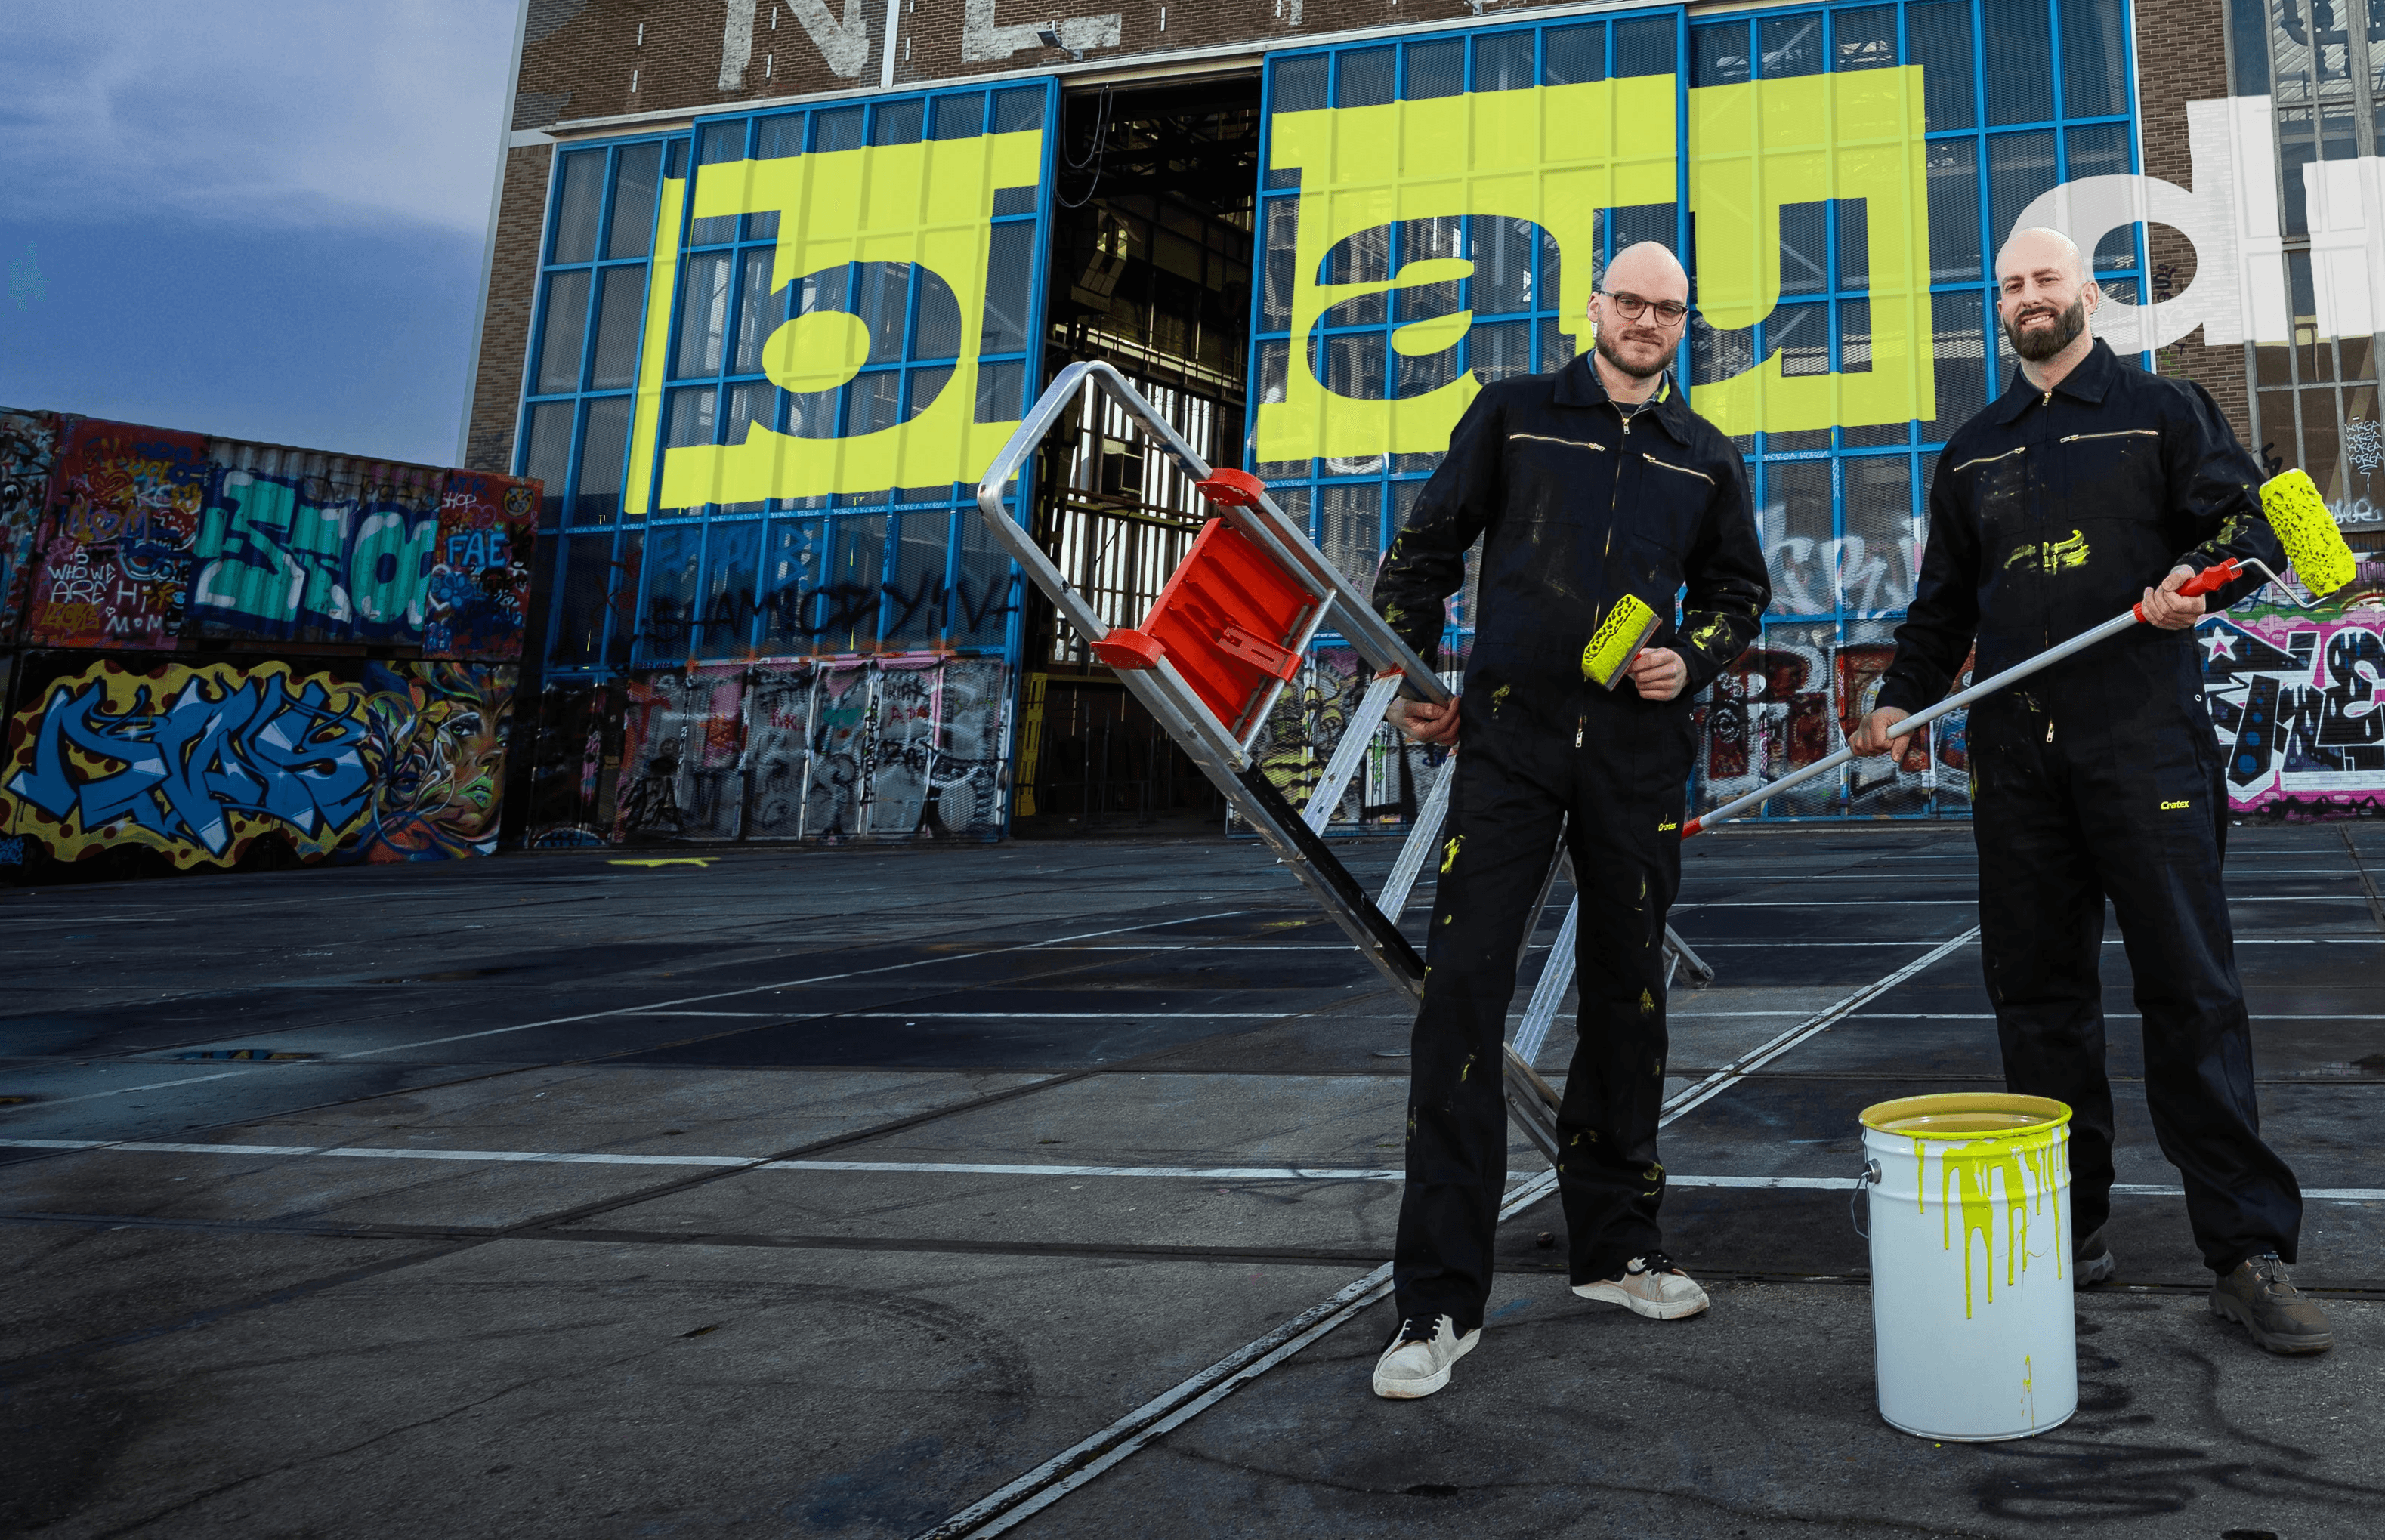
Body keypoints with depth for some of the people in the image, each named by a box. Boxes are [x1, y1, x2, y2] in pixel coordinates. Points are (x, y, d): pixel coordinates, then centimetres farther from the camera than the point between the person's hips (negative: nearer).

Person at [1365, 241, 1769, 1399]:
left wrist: (1693, 659, 4)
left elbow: (1738, 590, 24)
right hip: (1508, 739, -3)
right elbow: (1426, 545, 11)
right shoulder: (1514, 415, 8)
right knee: (1463, 991, -11)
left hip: (1638, 752, 4)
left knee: (1627, 995, 10)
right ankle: (1439, 1300, -6)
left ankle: (1615, 1247, 27)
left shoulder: (1706, 461, 15)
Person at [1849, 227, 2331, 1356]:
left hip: (2144, 737, -4)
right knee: (2037, 992, 4)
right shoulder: (1972, 451, 21)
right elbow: (1944, 601, 22)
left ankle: (2248, 1252, 1)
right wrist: (1902, 699, 9)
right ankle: (2070, 1229, 13)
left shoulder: (2162, 413, 10)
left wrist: (2199, 573, -16)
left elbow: (2253, 522, 5)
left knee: (2190, 988, -6)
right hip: (2016, 750, 4)